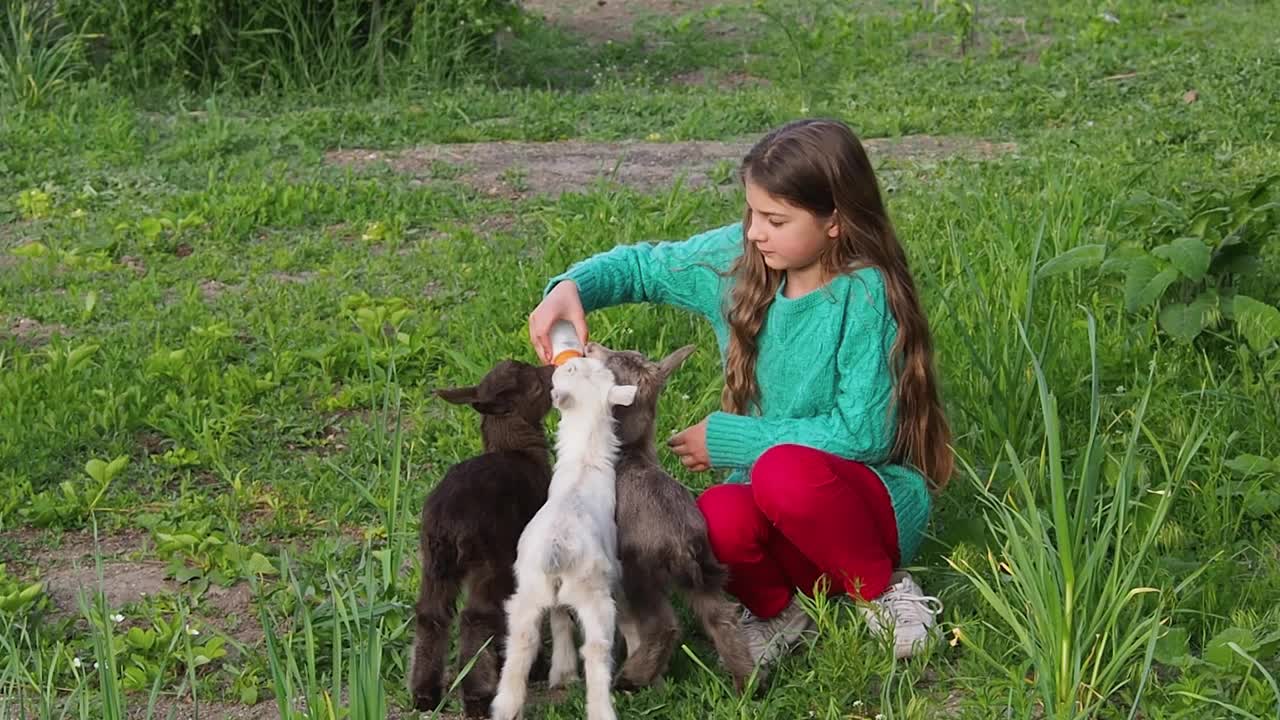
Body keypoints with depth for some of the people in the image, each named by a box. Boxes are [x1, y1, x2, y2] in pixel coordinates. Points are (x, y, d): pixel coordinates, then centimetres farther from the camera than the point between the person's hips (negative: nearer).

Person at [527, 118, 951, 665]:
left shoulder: (865, 294, -18)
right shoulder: (735, 259, -1)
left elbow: (862, 434, -18)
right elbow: (641, 266, 13)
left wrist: (726, 438, -14)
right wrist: (571, 287, -10)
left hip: (867, 497, -4)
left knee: (785, 473, -38)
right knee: (717, 518, -33)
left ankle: (880, 590, -9)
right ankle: (778, 607, 1)